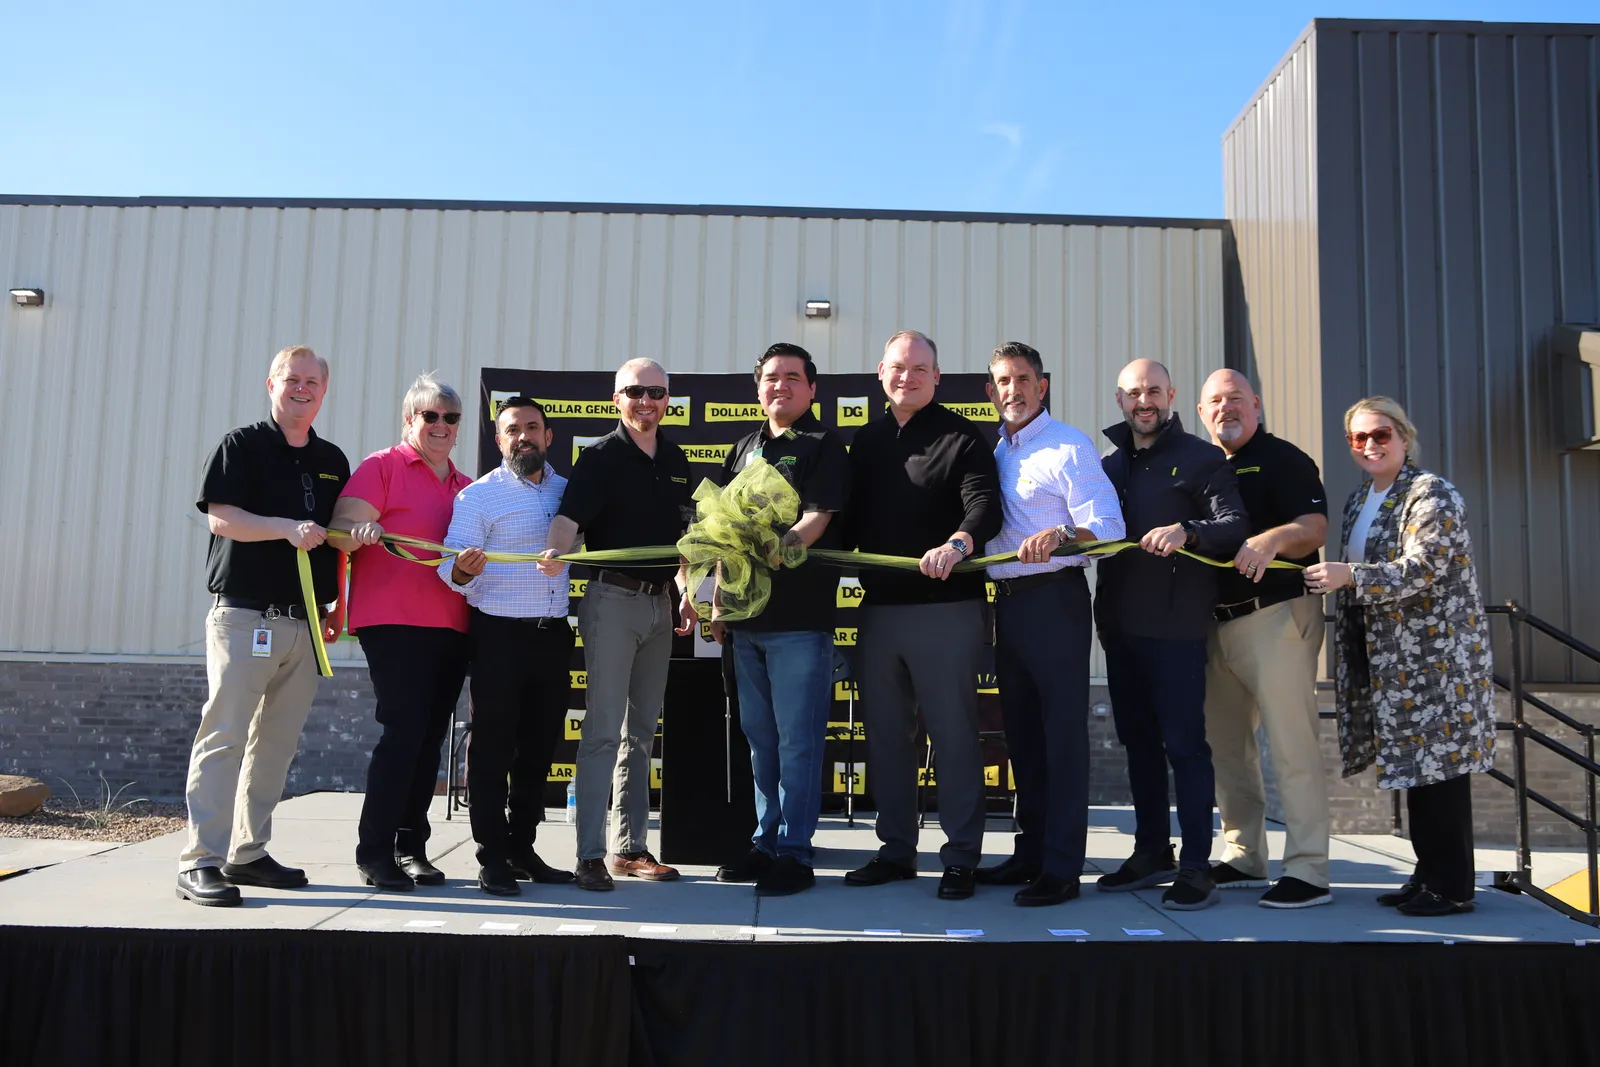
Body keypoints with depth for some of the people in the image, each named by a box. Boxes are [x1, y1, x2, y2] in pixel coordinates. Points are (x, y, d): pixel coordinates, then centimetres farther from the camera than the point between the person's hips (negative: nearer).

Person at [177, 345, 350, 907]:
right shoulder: (241, 445, 1)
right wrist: (289, 528, -22)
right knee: (224, 735, -7)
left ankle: (247, 853, 17)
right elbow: (220, 519, -10)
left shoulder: (333, 461, 17)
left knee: (277, 743, 8)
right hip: (244, 617, -5)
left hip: (305, 625, 6)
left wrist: (339, 606, 15)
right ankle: (200, 861, -4)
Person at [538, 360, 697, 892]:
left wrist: (685, 592, 16)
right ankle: (590, 855, -2)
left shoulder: (675, 460, 13)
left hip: (659, 602, 7)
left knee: (641, 731, 11)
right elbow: (570, 516, -21)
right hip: (613, 597, -6)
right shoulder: (601, 456, -6)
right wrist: (555, 551, -40)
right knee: (603, 731, -8)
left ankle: (631, 847, 19)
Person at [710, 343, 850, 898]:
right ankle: (766, 843, 24)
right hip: (746, 619, 7)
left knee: (797, 741, -3)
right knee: (760, 738, 13)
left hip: (800, 618, -7)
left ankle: (794, 854, 5)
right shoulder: (744, 449, 18)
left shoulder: (823, 445, -1)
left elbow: (817, 520, -13)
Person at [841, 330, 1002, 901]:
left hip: (946, 610, -6)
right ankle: (896, 850, 24)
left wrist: (957, 544, -34)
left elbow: (985, 505, -15)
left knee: (953, 735, 0)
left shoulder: (961, 437, -1)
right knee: (885, 736, 12)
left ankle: (961, 857, 10)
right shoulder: (865, 441, 16)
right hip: (878, 610, 6)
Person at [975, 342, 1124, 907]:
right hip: (1007, 602, 7)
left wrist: (1060, 534, -32)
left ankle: (1062, 867, 1)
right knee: (1021, 733, 12)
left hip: (1054, 600, -7)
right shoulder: (993, 451, 16)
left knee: (1063, 733, -4)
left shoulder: (1069, 446, -6)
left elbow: (1109, 527, -15)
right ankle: (1030, 853, 23)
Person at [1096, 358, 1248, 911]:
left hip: (1175, 622, -6)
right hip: (1119, 620, 6)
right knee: (1138, 741, 12)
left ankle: (1196, 868, 2)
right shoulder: (1111, 464, 17)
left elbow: (1234, 526, -12)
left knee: (1184, 742, -4)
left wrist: (1187, 531, -30)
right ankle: (1151, 853, 23)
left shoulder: (1201, 458, -1)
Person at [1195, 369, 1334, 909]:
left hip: (1277, 615, -7)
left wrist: (1273, 538, -34)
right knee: (1226, 743, 10)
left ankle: (1308, 871, -2)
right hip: (1216, 620, 7)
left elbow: (1315, 526, -16)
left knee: (1291, 743, -7)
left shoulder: (1282, 459, -2)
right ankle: (1243, 859, 20)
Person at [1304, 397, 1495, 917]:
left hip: (1436, 652, -8)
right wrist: (1348, 660, 19)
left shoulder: (1432, 495, -10)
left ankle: (1452, 887, 5)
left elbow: (1421, 570, -21)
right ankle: (1428, 873, 22)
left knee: (1439, 763, -4)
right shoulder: (1358, 501, 14)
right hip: (1389, 657, 8)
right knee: (1416, 763, 13)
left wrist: (1348, 576, -30)